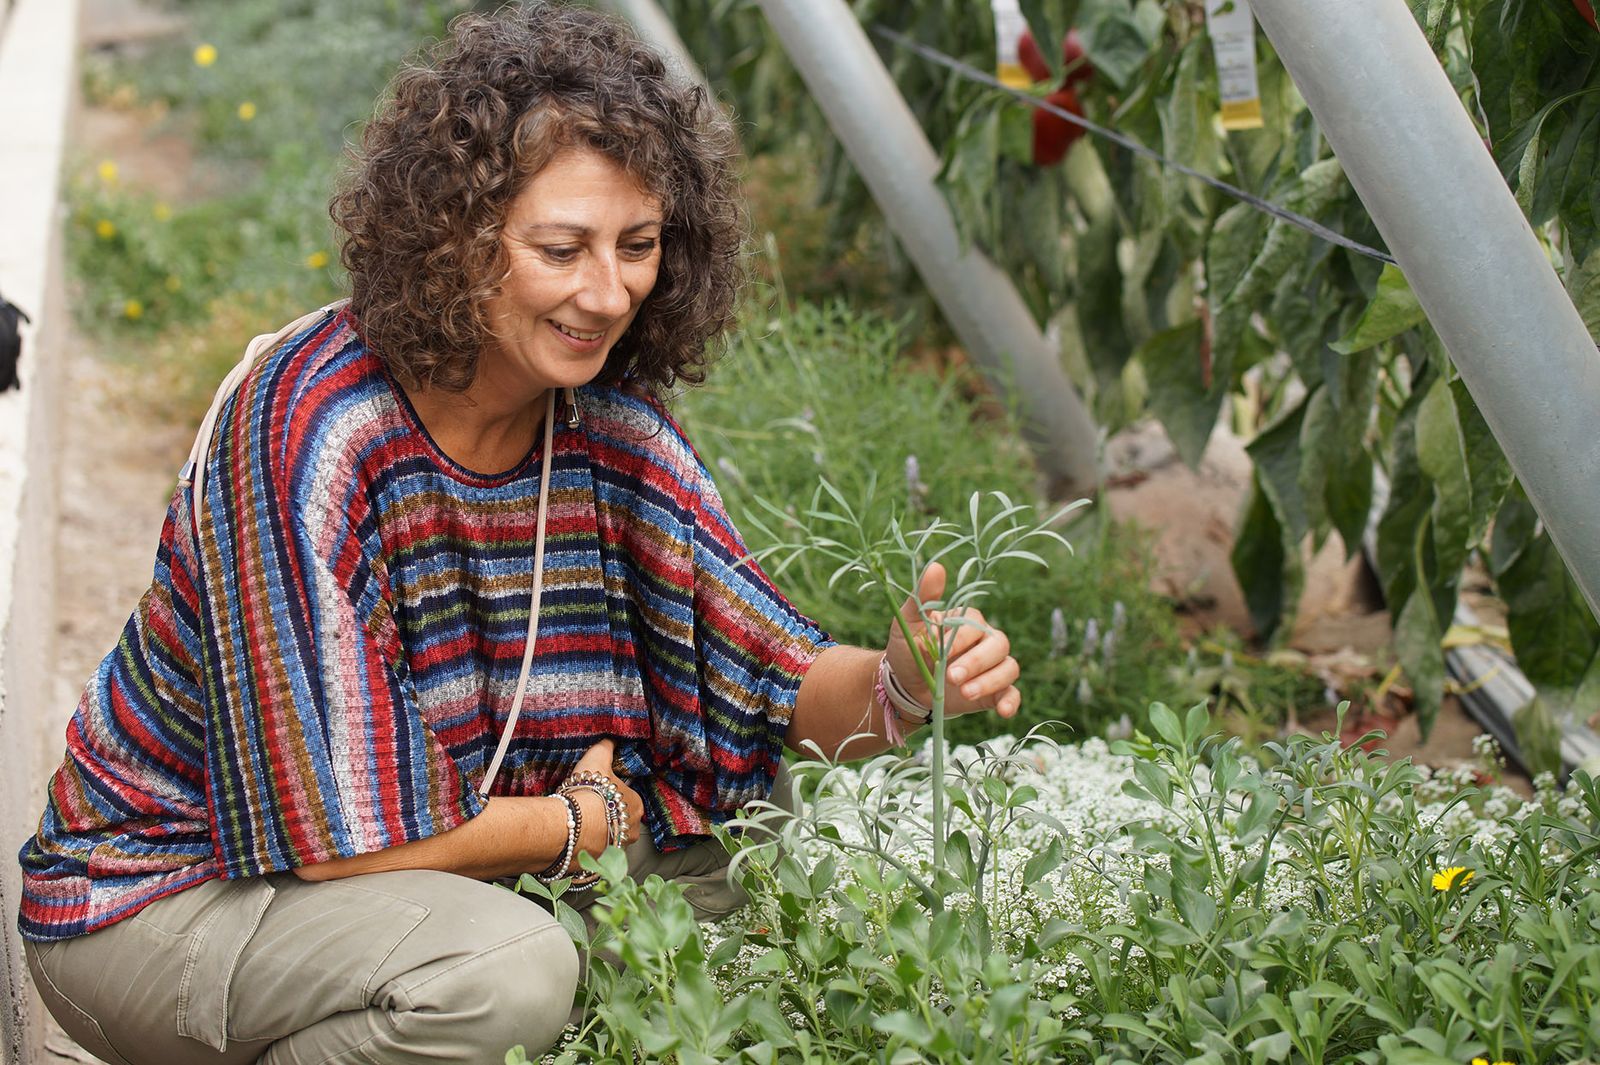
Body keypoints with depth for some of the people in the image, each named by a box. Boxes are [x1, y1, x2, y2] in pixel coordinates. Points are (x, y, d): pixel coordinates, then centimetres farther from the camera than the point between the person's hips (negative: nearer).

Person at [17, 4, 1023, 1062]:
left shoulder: (611, 429, -5)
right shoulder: (309, 426, -27)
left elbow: (784, 685, -4)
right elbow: (330, 831, -28)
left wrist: (901, 684, -27)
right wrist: (588, 819, -13)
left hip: (422, 863, 7)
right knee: (507, 967, -32)